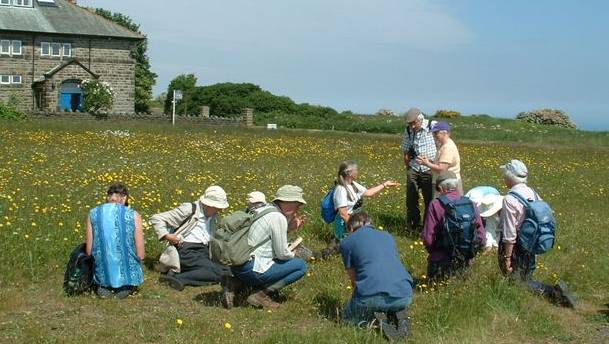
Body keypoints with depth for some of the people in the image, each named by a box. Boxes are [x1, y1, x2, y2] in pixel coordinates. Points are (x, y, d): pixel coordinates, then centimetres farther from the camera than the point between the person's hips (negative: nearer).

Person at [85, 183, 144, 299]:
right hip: (128, 275, -1)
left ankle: (104, 286, 4)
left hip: (102, 275, 1)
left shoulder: (93, 213, -1)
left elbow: (89, 251, 0)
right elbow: (140, 255, -6)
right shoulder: (134, 215, -7)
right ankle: (127, 286, 3)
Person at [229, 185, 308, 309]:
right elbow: (282, 254, -11)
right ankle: (261, 294, -8)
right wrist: (292, 254, 10)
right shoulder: (278, 218, -13)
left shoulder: (265, 209, 13)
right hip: (251, 269, -9)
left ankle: (235, 284, 14)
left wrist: (289, 228, 15)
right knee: (301, 266, -2)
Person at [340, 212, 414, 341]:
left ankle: (374, 319, -3)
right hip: (404, 296, 4)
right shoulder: (388, 236, 25)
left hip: (372, 297, -4)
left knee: (348, 316, 27)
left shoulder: (346, 243, 14)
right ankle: (397, 314, 5)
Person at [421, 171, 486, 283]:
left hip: (442, 261, -3)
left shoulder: (436, 205, -11)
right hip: (467, 262, 3)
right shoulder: (470, 204, -1)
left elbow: (428, 239, -13)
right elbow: (481, 238, 2)